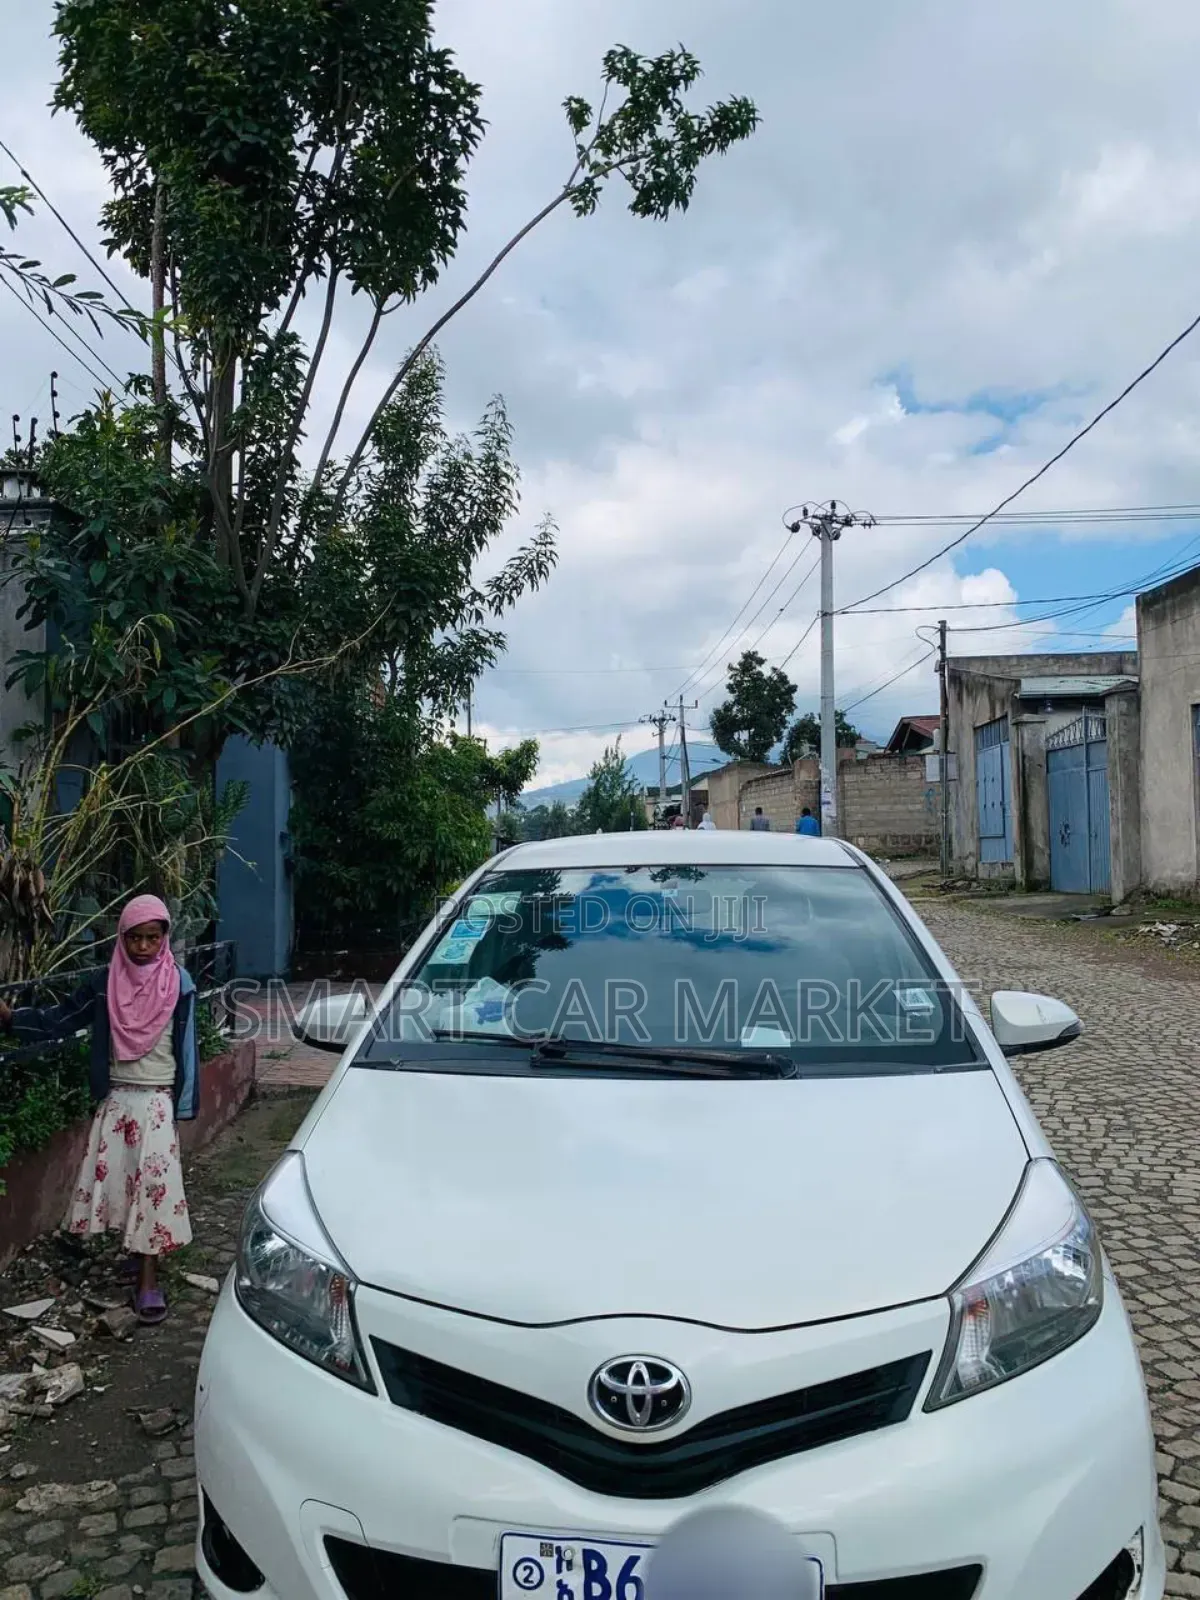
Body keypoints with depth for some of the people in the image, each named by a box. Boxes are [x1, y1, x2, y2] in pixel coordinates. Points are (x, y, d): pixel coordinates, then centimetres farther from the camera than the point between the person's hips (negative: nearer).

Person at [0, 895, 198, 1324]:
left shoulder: (179, 984, -9)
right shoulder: (105, 982, -1)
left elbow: (185, 1045, -6)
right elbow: (63, 1018, 7)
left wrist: (182, 1105, -6)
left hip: (157, 1100, -3)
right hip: (116, 1098, 4)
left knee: (154, 1179, -6)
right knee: (114, 1175, 9)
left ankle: (148, 1277, -1)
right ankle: (139, 1252, 28)